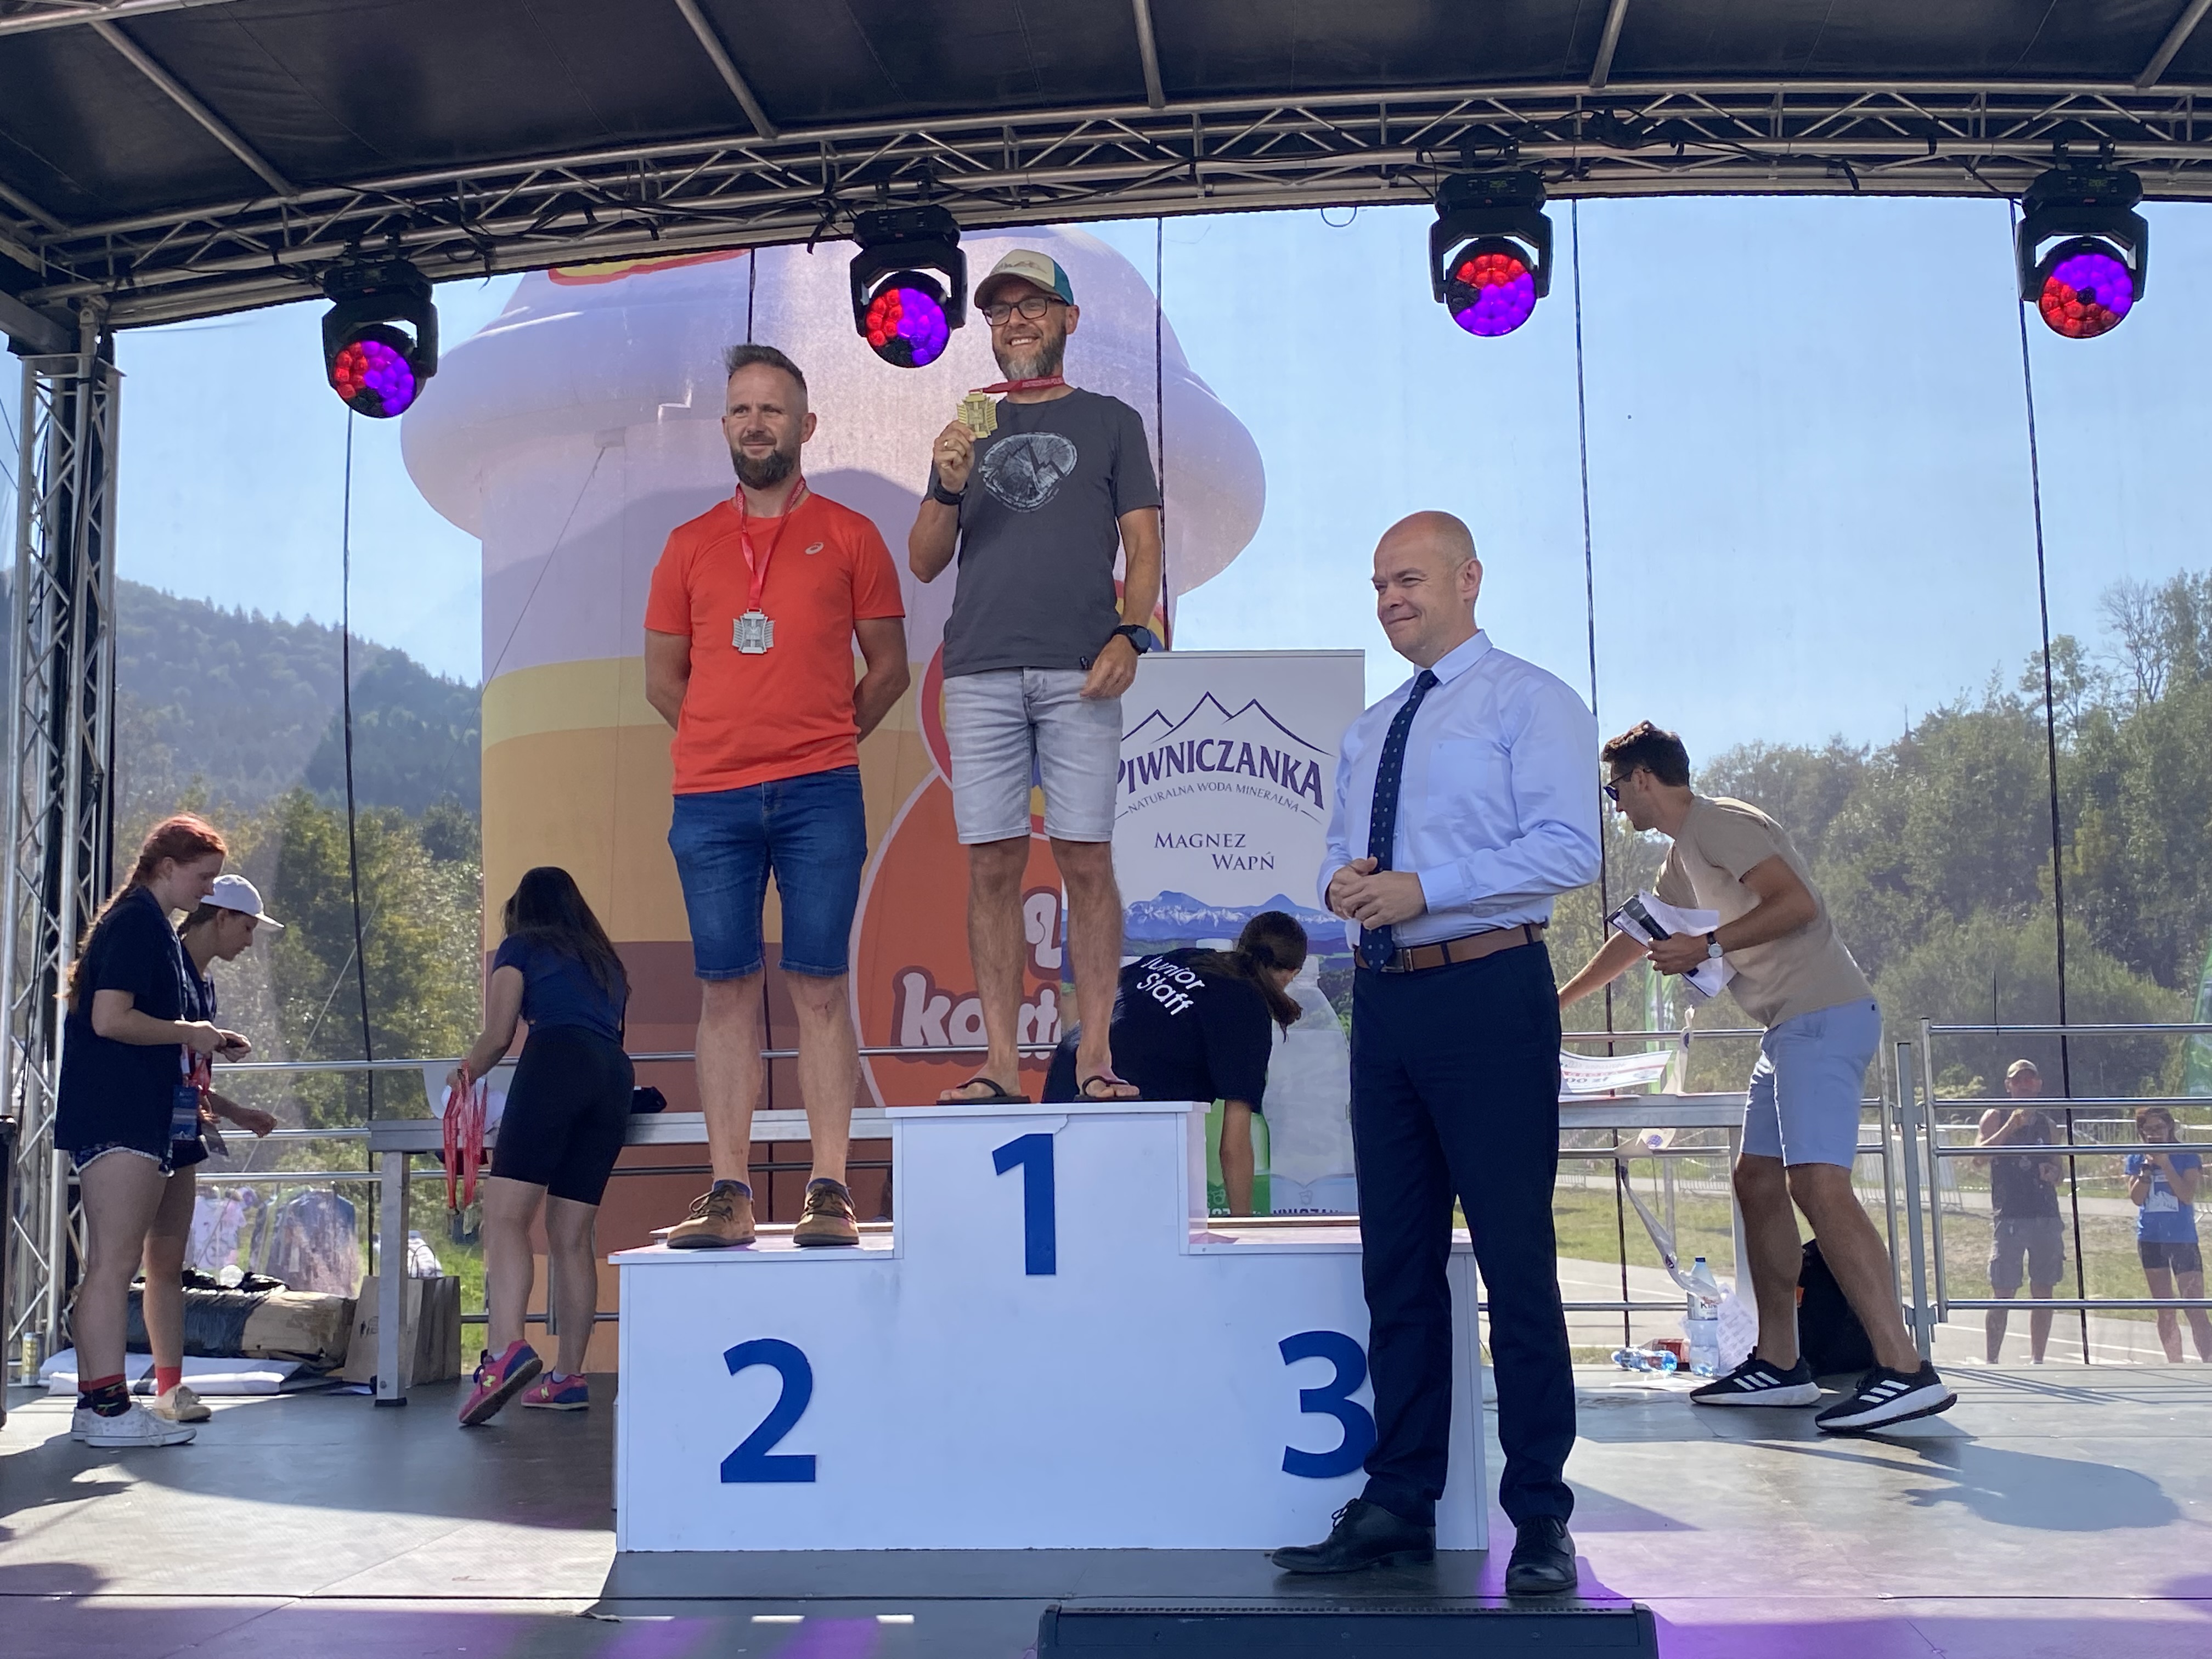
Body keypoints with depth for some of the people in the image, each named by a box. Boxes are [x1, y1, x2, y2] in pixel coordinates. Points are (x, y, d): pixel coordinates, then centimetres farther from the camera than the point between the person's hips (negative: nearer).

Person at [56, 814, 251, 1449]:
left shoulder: (151, 926, 19)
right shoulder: (135, 922, -11)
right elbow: (110, 1019, -21)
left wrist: (206, 1042, 14)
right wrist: (190, 1034, -11)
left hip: (137, 1117, 11)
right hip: (118, 1118, -11)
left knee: (110, 1264, 11)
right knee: (115, 1261, -10)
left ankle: (95, 1403, 15)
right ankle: (109, 1407, -9)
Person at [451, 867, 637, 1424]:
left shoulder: (521, 948, 16)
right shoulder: (605, 961, 32)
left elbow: (498, 1037, 9)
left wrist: (463, 1073, 29)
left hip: (555, 1064, -6)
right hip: (615, 1075, 6)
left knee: (506, 1216, -13)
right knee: (571, 1236, 8)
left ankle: (506, 1349, -33)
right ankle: (568, 1378, 5)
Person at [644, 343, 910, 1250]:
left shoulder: (849, 536, 8)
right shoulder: (689, 545, 13)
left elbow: (889, 668, 10)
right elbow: (662, 677, 17)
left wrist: (820, 740, 5)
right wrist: (733, 738, 9)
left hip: (820, 796, -2)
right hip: (710, 799, 2)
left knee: (819, 987, -2)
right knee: (726, 989, 1)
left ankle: (829, 1191, 2)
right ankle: (729, 1194, 5)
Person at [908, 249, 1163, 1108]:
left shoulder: (1111, 421, 15)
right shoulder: (967, 430, 21)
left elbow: (1143, 546, 7)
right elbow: (923, 563, 17)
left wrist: (1128, 635, -9)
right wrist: (948, 489, -1)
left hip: (1077, 672, -2)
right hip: (979, 671, 2)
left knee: (1085, 859, -6)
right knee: (992, 864, -1)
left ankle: (1095, 1055, -2)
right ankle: (1000, 1061, 3)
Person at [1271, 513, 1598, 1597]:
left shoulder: (1529, 702, -1)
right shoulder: (1369, 732, 21)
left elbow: (1569, 848, -12)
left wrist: (1423, 887, -19)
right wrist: (1341, 883, 0)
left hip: (1489, 997, -7)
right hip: (1386, 999, 7)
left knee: (1515, 1256, -3)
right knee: (1397, 1259, 10)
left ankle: (1540, 1519, 6)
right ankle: (1399, 1504, 18)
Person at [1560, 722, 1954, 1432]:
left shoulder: (1719, 824, -8)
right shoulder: (1683, 855, 23)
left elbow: (1797, 903, -19)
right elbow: (1635, 939, 35)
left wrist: (1708, 947, -15)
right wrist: (1557, 1002, 41)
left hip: (1824, 1018, -11)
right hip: (1793, 1028, 11)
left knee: (1817, 1183, -21)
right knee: (1758, 1181, 11)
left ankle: (1905, 1370, -26)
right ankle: (1779, 1363, 14)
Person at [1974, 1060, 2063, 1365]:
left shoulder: (2048, 1125, 16)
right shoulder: (1996, 1117, 3)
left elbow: (2059, 1169, 24)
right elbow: (1980, 1155, -12)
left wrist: (2054, 1173, 1)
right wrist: (2010, 1127, -20)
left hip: (2046, 1216, 5)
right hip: (2009, 1216, -4)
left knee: (2044, 1292, 6)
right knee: (2003, 1293, -5)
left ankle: (2037, 1361, 14)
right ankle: (1992, 1361, -1)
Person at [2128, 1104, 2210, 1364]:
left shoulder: (2187, 1156, -3)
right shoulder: (2136, 1158, 6)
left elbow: (2188, 1195, -13)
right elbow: (2136, 1198, -3)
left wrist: (2166, 1164, -18)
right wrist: (2147, 1168, -12)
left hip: (2182, 1238, -4)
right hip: (2151, 1240, 4)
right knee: (2165, 1311, 10)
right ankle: (2175, 1366, 18)